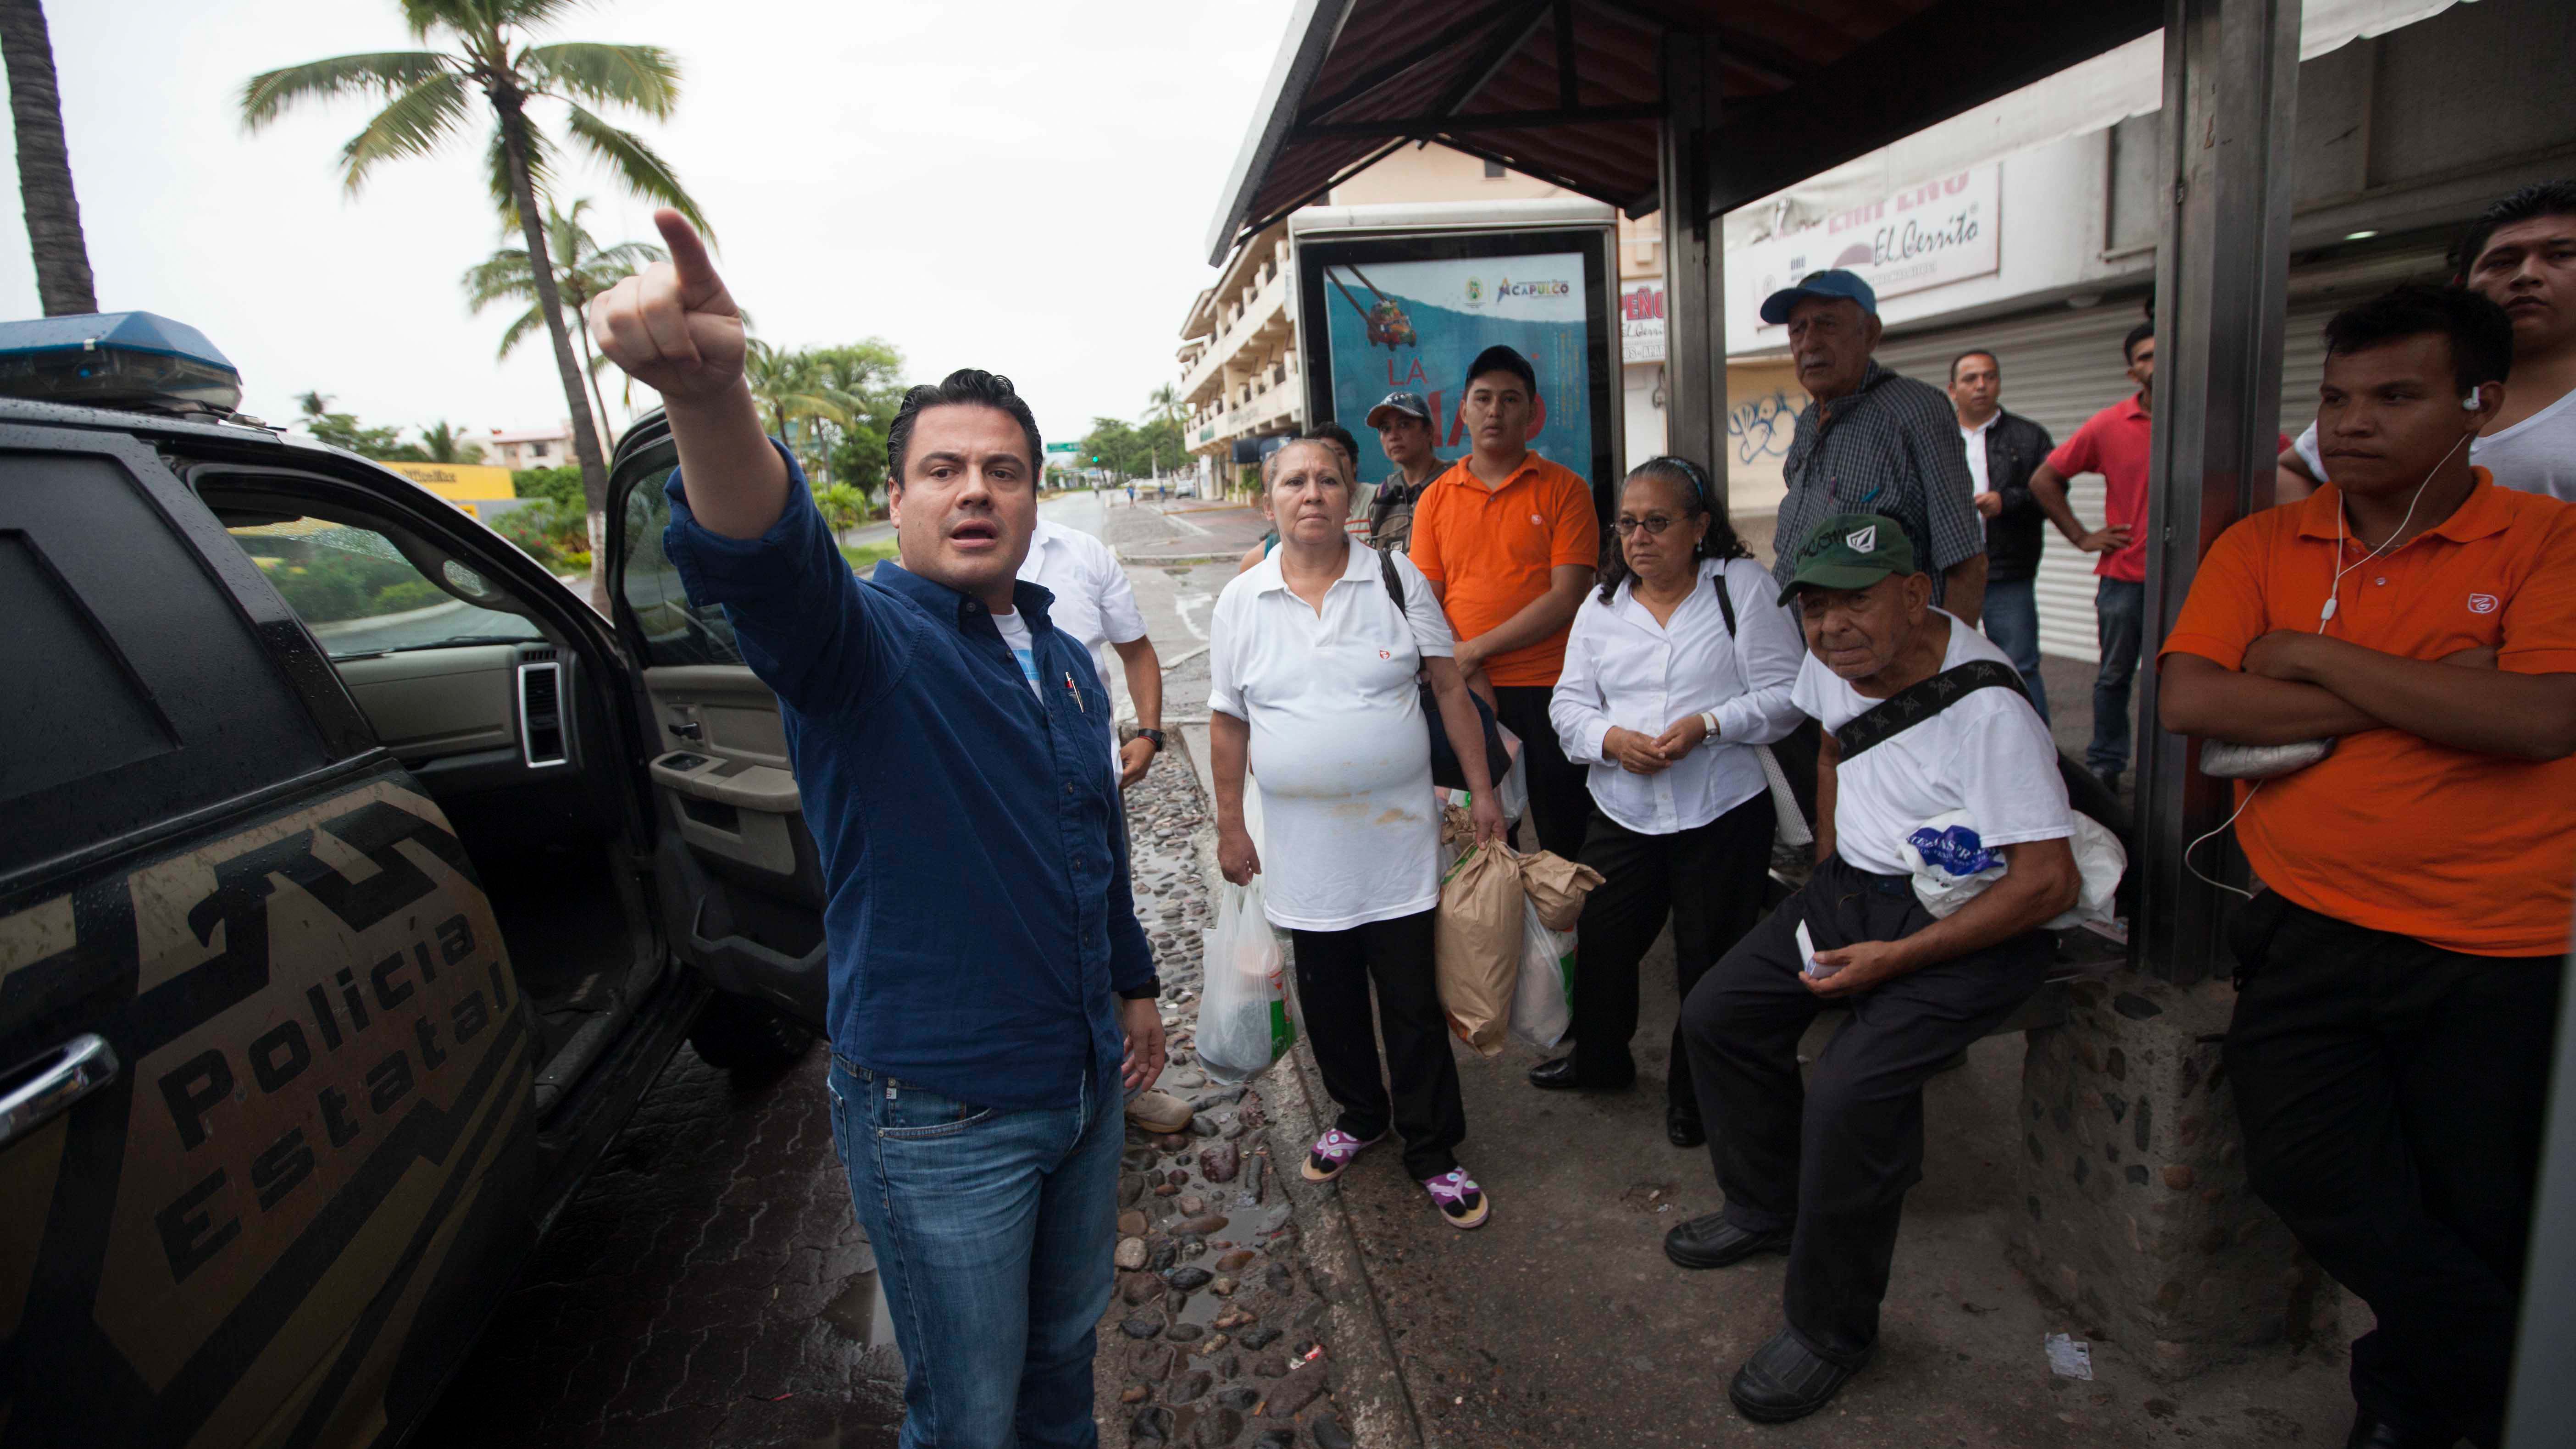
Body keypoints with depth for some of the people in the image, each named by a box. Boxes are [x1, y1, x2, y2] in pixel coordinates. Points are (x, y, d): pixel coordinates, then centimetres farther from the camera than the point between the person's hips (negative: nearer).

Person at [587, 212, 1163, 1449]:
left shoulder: (1063, 659, 7)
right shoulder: (862, 640, -15)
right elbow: (765, 562, -40)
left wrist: (1134, 985, 23)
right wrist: (708, 394, -59)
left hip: (1083, 1079, 6)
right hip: (937, 1113, -6)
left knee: (1066, 1347, 26)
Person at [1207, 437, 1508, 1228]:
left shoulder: (1398, 579, -2)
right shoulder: (1241, 601, 1)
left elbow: (1451, 689, 2)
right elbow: (1228, 723, 5)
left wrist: (1482, 789, -1)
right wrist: (1230, 827, 5)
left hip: (1398, 836, -1)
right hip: (1303, 847, 2)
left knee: (1414, 1000, 5)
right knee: (1329, 998, 16)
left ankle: (1432, 1151, 23)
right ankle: (1359, 1115, 40)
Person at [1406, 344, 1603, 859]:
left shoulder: (1564, 488, 0)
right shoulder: (1435, 498, 8)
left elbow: (1567, 597, -9)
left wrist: (1476, 649, -12)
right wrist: (1469, 682, -10)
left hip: (1549, 689, -2)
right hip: (1468, 695, 3)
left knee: (1569, 843, 5)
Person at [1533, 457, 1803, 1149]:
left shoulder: (1743, 586, -3)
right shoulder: (1603, 605, 9)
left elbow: (1786, 695, -7)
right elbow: (1569, 703, 6)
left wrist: (1707, 726, -20)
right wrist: (1611, 739, -14)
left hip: (1723, 813, -3)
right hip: (1622, 813, 4)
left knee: (1711, 960, 7)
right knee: (1600, 940, 13)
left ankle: (1697, 1092, 29)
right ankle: (1600, 1058, 39)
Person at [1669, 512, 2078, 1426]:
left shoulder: (1985, 707, -26)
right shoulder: (1836, 659, -2)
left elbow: (2049, 882, -26)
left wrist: (1896, 959, -24)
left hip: (1970, 921, -8)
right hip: (1857, 884, 9)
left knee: (1850, 1093, -24)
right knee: (1717, 1014, 3)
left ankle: (1831, 1329, -1)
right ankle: (1768, 1208, 26)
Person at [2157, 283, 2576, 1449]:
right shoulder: (2262, 547, 5)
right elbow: (2188, 702, -10)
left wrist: (2314, 657, -12)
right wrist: (2425, 695, -12)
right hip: (2308, 933, 2)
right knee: (2310, 1175, -8)